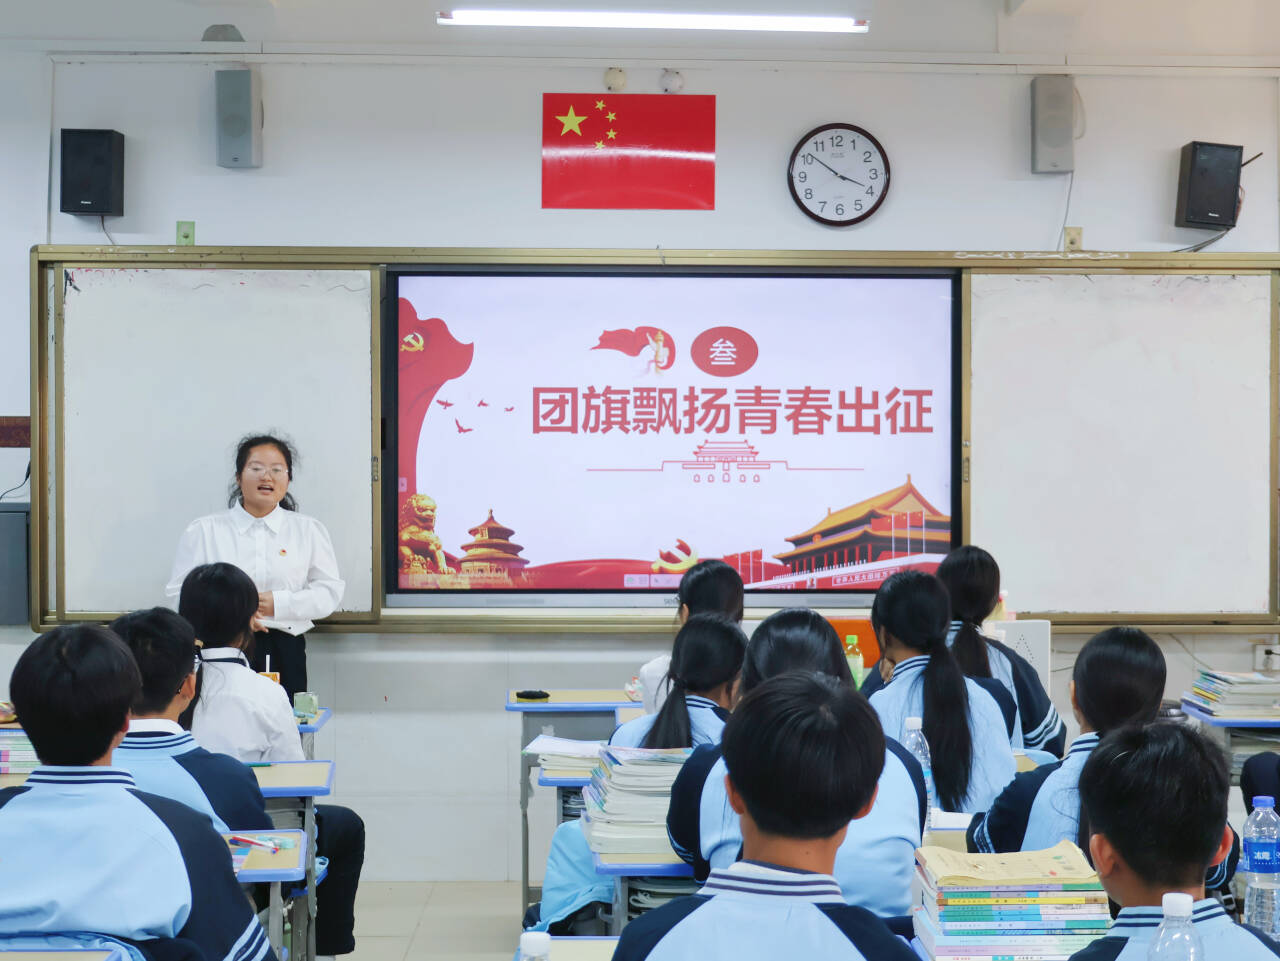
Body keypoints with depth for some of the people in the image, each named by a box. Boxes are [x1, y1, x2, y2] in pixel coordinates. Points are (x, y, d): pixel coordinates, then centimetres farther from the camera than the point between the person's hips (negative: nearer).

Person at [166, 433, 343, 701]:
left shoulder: (309, 531, 12)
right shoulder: (203, 531, 9)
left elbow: (330, 591, 7)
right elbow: (179, 591, 3)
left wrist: (279, 603, -8)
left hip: (285, 654, 1)